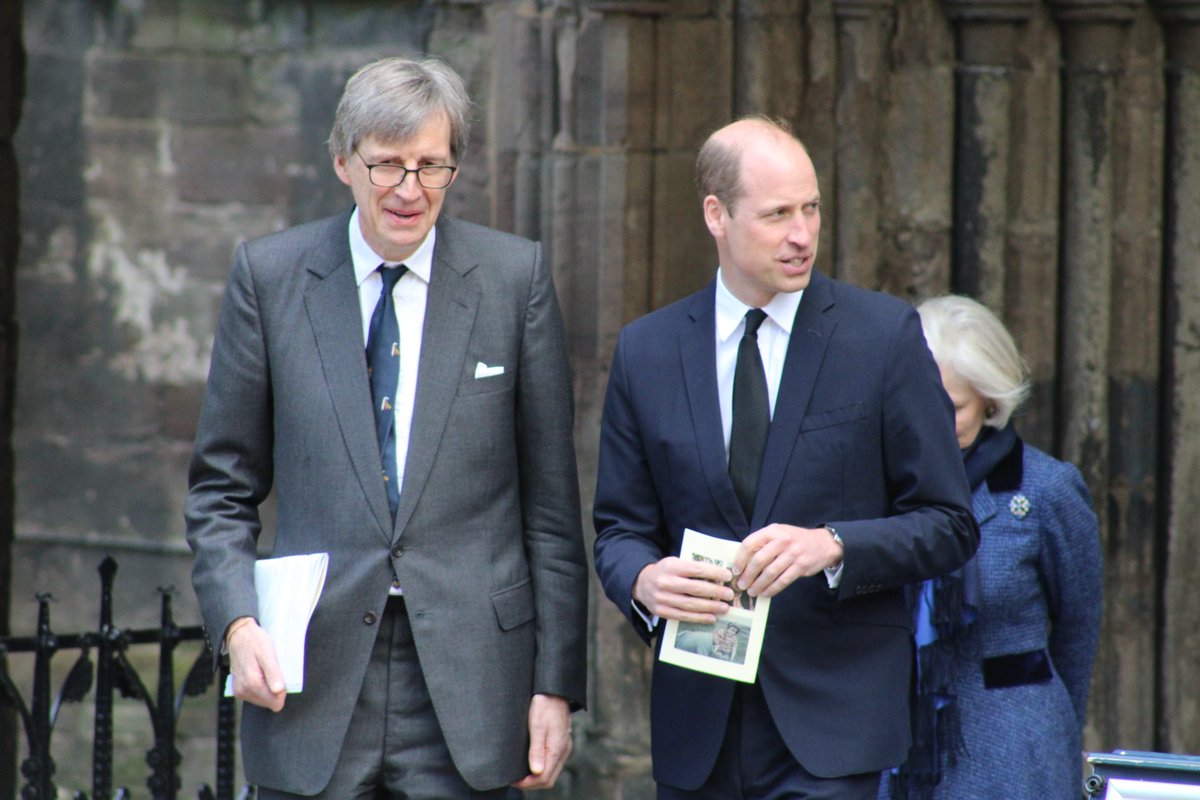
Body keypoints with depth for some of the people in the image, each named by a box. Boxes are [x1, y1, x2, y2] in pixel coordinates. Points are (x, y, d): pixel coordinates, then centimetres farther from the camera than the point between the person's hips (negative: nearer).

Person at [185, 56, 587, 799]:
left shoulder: (515, 277, 3)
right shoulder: (270, 274, 5)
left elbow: (551, 499, 4)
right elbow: (223, 487, 9)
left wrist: (557, 683, 1)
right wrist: (237, 623, -8)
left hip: (467, 676, 0)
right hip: (312, 681, 1)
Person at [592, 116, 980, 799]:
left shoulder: (885, 334, -1)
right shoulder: (647, 351, 7)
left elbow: (949, 526, 0)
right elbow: (621, 528, 10)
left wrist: (832, 546, -18)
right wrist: (644, 579, -13)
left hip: (832, 717, -3)